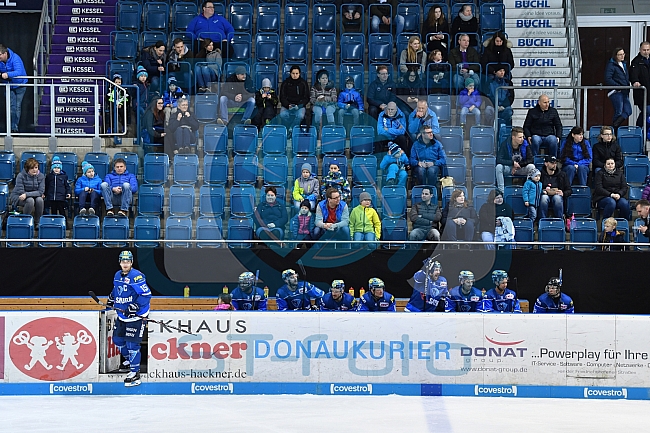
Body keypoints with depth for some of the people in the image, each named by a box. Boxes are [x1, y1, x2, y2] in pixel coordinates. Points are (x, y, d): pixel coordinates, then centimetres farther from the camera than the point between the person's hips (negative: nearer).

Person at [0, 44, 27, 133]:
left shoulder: (15, 59, -27)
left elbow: (19, 72, -41)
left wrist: (8, 74, -56)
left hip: (20, 85, -4)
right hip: (9, 86, 4)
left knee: (18, 107, 0)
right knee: (11, 107, 0)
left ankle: (15, 126, 8)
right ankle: (13, 127, 4)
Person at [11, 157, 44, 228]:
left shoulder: (41, 176, -11)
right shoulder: (21, 176, -20)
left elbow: (41, 192, -18)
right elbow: (21, 192, -22)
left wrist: (27, 194, -31)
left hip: (34, 196, 3)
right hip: (18, 197, -3)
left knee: (39, 200, -30)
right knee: (30, 200, -35)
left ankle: (37, 223, -12)